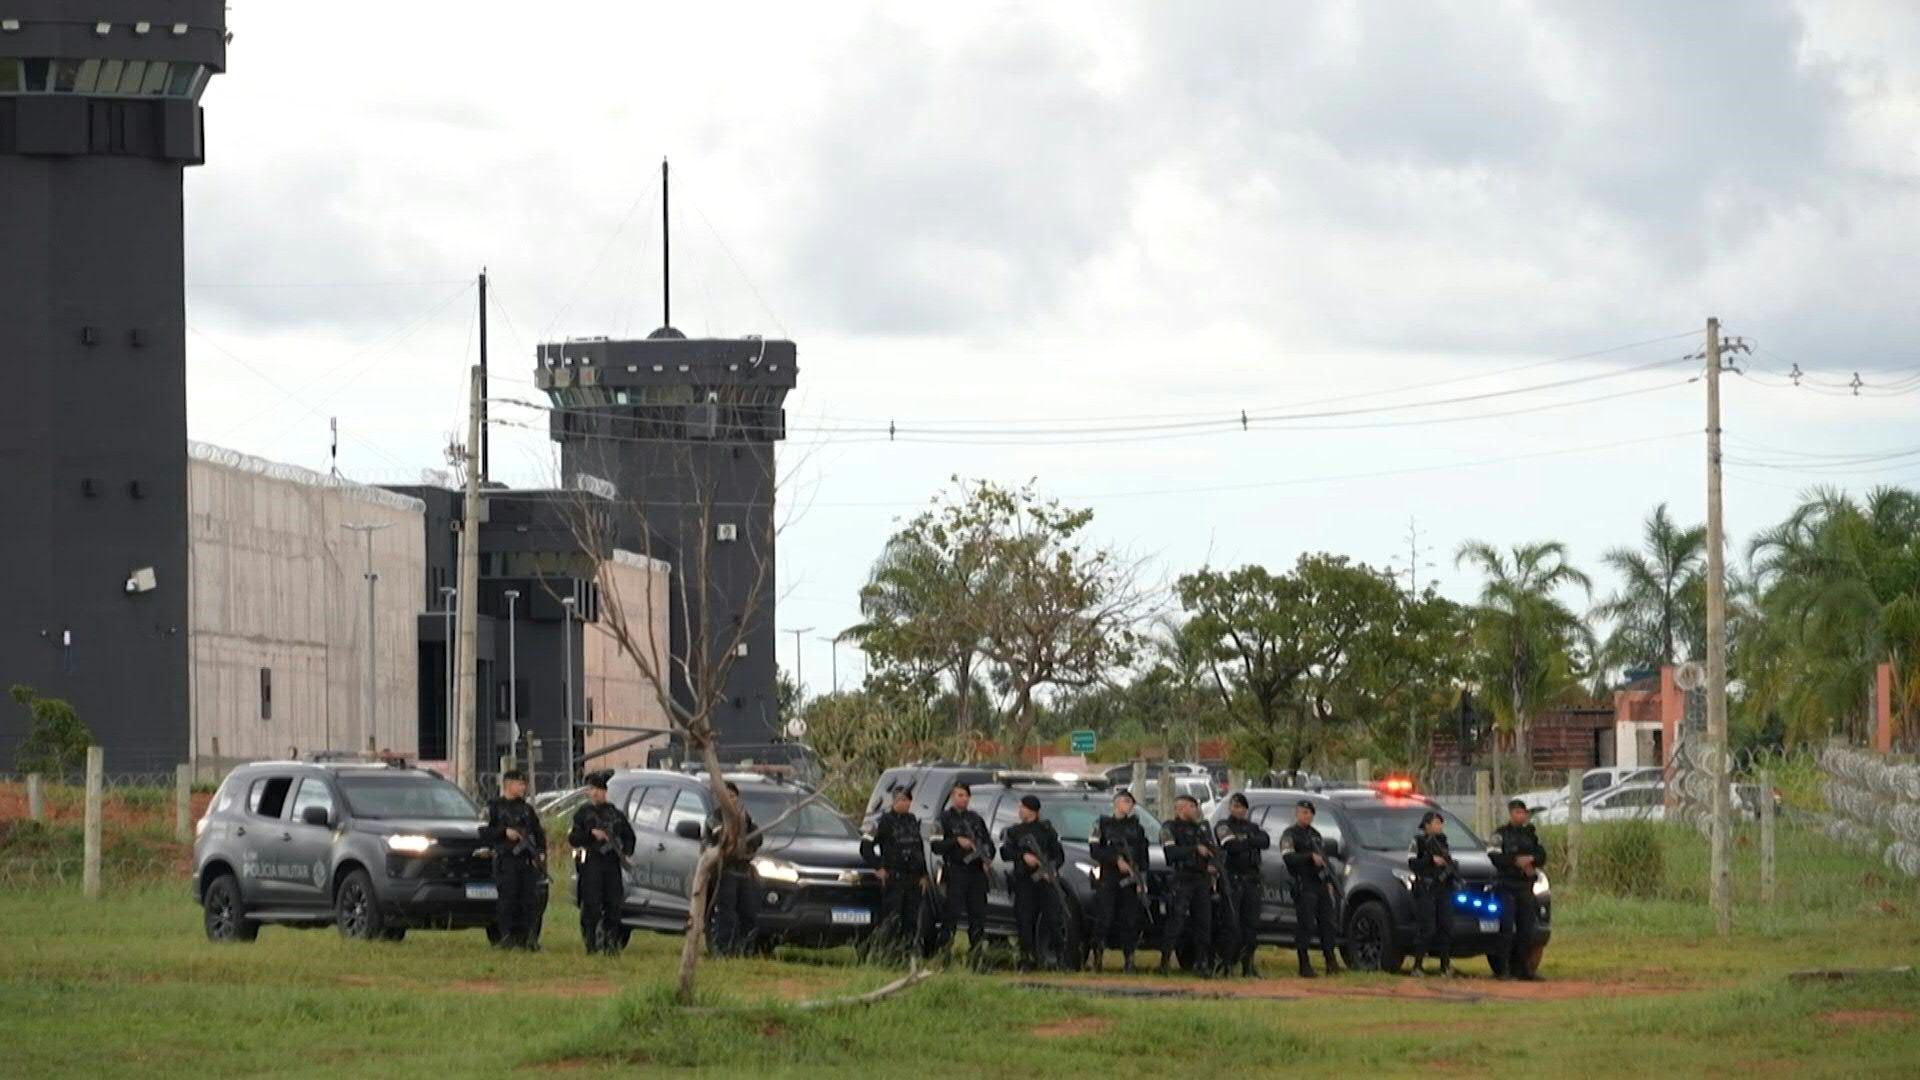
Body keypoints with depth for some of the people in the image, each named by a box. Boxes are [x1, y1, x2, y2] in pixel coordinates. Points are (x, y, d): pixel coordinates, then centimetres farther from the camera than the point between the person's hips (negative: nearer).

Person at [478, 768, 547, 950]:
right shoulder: (495, 807, 4)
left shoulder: (526, 809, 19)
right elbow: (484, 833, -3)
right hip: (505, 860, -4)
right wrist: (504, 832, -15)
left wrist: (540, 853, 3)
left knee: (530, 900, -1)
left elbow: (539, 834, 19)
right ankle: (506, 937, -4)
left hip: (528, 860, 4)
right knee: (507, 901, -8)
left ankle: (529, 938, 4)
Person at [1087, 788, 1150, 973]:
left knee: (1130, 922, -3)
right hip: (1108, 880, -2)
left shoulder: (1137, 827, 14)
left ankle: (1129, 960, 0)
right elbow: (1094, 851, -3)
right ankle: (1098, 958, -2)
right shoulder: (1102, 825, 6)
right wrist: (1117, 860, -14)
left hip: (1130, 882, 2)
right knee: (1104, 921, -9)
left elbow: (1143, 857, 11)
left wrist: (1142, 882, 0)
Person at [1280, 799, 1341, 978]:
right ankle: (1304, 965, -5)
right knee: (1305, 926, -9)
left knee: (1327, 923, 4)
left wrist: (1329, 882, 20)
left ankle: (1331, 963, 8)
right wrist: (1310, 856, -22)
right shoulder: (1290, 835, -2)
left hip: (1321, 884, 7)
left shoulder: (1315, 834, 23)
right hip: (1304, 886, -7)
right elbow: (1288, 857, -17)